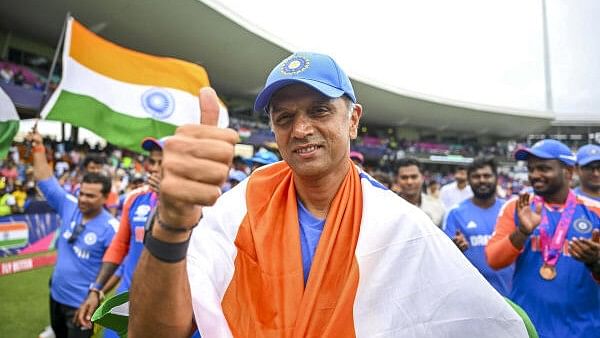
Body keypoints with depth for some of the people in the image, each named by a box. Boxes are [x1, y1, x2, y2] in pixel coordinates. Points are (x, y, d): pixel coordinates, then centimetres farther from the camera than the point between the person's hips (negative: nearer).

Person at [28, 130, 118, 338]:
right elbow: (46, 181, -1)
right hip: (56, 294, 6)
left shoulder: (110, 228, -22)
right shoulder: (69, 206, -6)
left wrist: (97, 292, -24)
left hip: (81, 303, -6)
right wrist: (38, 149, -6)